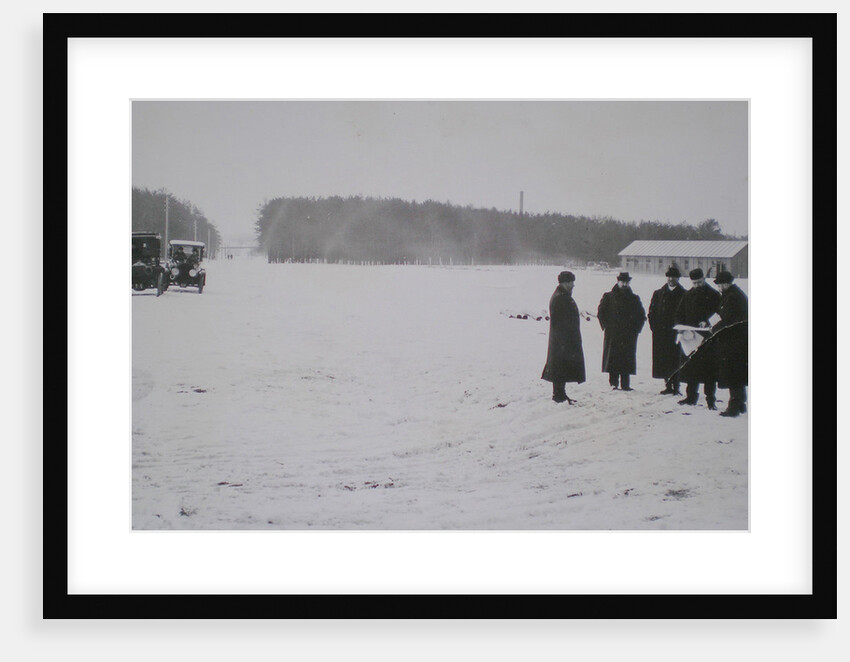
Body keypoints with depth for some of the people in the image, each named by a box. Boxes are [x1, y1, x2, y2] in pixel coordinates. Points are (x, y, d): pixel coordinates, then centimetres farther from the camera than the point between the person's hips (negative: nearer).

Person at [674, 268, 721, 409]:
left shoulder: (713, 295, 1)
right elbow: (679, 314, 16)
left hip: (707, 338, -4)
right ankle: (691, 396, 17)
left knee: (709, 369, -4)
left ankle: (710, 399, 0)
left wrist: (707, 323, -20)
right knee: (690, 367, 7)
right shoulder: (687, 295, 13)